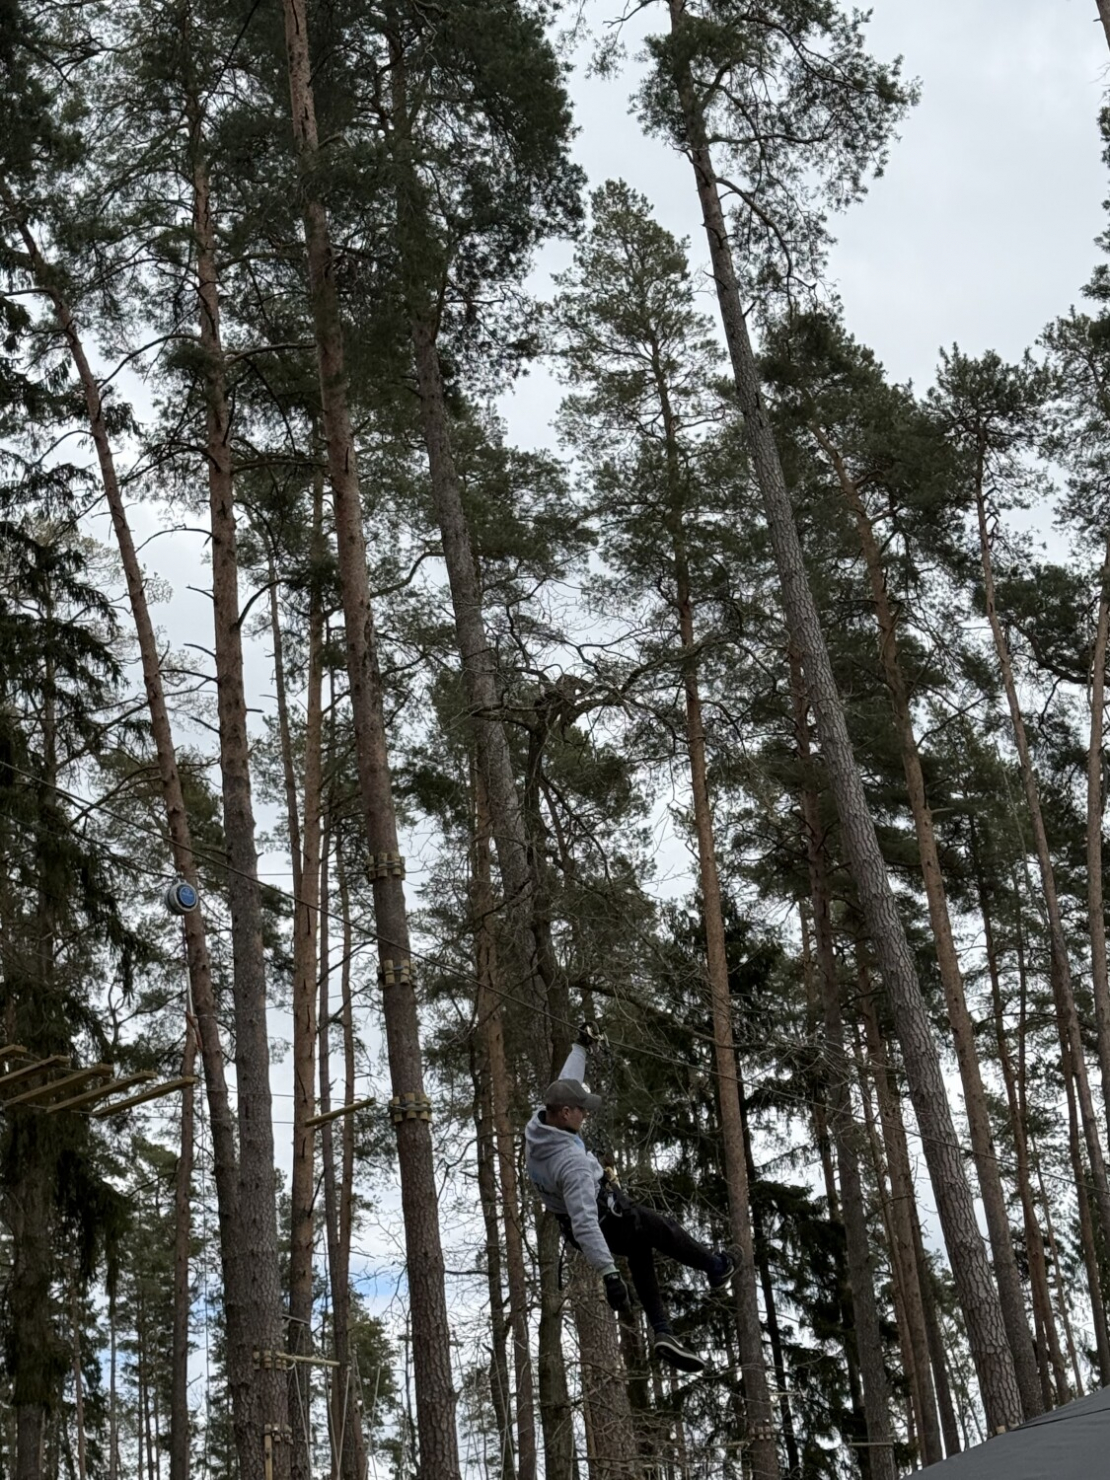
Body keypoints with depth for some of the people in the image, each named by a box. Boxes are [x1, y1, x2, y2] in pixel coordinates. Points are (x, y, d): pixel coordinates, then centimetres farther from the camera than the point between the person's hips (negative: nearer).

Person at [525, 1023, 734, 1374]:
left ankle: (661, 1331, 25)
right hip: (607, 1220, -9)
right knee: (664, 1229, 18)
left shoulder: (537, 1123, -17)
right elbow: (585, 1223, -46)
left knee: (640, 1249, 27)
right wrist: (608, 1273, -48)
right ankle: (716, 1267, 43)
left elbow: (566, 1084, 2)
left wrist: (580, 1047, 10)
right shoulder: (571, 1162, -41)